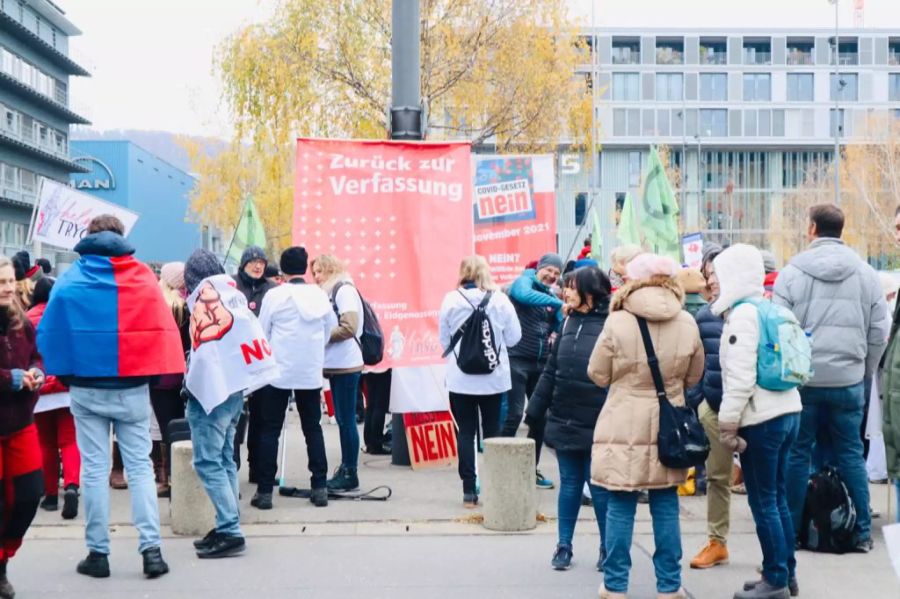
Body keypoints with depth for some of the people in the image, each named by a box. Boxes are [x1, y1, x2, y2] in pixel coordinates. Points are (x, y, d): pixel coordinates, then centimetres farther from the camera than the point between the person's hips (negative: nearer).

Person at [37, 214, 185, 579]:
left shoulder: (69, 282, -2)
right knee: (140, 467, 6)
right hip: (132, 388, 0)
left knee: (94, 469, 7)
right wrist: (163, 372, 2)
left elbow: (49, 331, -2)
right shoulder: (144, 278, -2)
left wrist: (62, 374, 6)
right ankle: (151, 548, -1)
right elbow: (163, 329, -5)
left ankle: (98, 553, 10)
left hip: (86, 389, 0)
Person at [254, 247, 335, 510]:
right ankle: (319, 487, 7)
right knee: (313, 428, 10)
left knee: (271, 430, 3)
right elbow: (330, 329, 7)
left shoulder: (274, 295, -8)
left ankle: (265, 491, 2)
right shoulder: (320, 295, 0)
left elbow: (262, 332, -1)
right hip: (311, 372, 2)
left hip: (279, 371, -2)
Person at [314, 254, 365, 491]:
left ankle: (350, 474, 0)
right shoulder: (330, 293, 17)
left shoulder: (344, 290, -9)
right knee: (343, 419, 11)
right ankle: (345, 469, 16)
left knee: (346, 419, -5)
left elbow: (349, 328, -18)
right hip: (336, 365, 9)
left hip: (346, 365, -9)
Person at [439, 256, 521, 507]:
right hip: (494, 378, 0)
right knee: (492, 432, 10)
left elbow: (444, 340, 2)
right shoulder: (500, 300, -6)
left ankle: (469, 491, 5)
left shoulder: (451, 300, -6)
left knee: (465, 432, 6)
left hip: (460, 379, 0)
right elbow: (514, 337, 0)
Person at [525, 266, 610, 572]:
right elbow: (552, 370, 14)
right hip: (564, 421, 5)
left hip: (596, 425, -5)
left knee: (599, 486, 4)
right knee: (569, 484, 13)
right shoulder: (570, 323, 10)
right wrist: (535, 410, 12)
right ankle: (563, 546, 21)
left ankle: (608, 549, 18)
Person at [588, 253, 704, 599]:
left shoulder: (617, 323, -12)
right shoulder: (687, 324, -2)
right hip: (668, 428, 3)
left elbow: (598, 376, -2)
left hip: (624, 428, -3)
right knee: (666, 507, 11)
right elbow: (694, 378, 10)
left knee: (620, 508, 5)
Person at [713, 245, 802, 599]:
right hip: (787, 411, 9)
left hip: (762, 419, -9)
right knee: (778, 497, 15)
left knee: (763, 502, -1)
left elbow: (740, 377, -18)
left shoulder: (743, 314, -13)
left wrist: (728, 423, -13)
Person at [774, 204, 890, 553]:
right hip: (849, 381, 2)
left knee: (798, 454, 8)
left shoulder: (792, 273, -6)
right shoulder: (866, 274, 2)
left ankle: (791, 531, 14)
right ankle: (863, 531, 14)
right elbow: (879, 331, 4)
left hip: (802, 380, -2)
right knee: (851, 454, 11)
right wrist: (865, 372, 16)